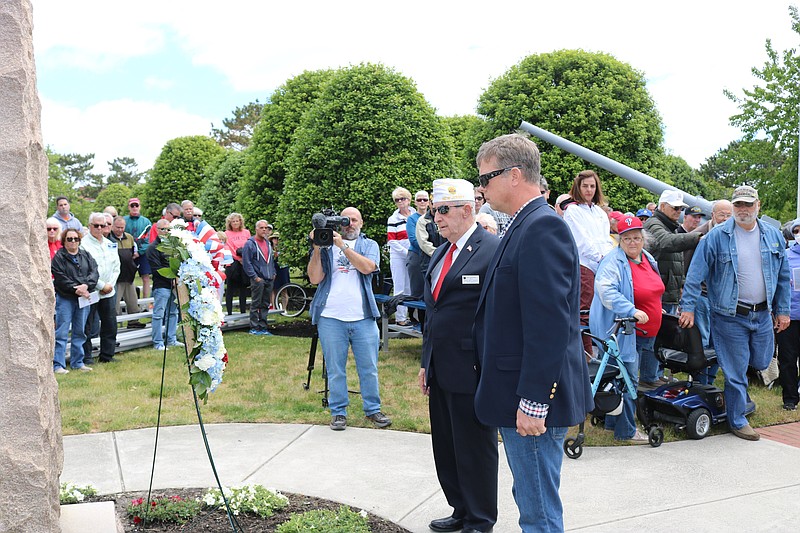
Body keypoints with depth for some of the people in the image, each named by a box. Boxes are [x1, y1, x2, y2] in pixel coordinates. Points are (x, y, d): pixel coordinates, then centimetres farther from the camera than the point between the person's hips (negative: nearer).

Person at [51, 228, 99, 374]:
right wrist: (76, 289, -17)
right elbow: (60, 278, -12)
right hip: (65, 298, -5)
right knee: (61, 333, -5)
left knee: (80, 332, 11)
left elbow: (94, 272, 0)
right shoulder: (58, 257, -3)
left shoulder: (86, 255, 12)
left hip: (84, 297, 5)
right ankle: (58, 365, -1)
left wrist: (86, 285, -17)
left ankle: (77, 362, 21)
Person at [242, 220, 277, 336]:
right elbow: (246, 262, -10)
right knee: (256, 304, -3)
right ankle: (254, 328, 1)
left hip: (269, 279, 7)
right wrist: (255, 277, -13)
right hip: (258, 279, -7)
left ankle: (263, 327, 16)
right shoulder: (250, 244, -7)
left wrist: (274, 273, 14)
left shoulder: (268, 243, 16)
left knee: (265, 305, 10)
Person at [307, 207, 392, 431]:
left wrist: (342, 245, -13)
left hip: (363, 318, 0)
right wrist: (317, 248, -8)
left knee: (369, 368, 6)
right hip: (331, 318, 0)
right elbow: (315, 278, 1)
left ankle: (373, 410, 19)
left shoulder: (369, 245, 11)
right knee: (335, 370, 5)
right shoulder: (327, 246, 11)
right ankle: (338, 412, 17)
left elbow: (367, 267, -11)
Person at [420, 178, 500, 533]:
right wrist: (426, 363, 20)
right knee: (446, 448, 16)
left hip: (472, 371, -8)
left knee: (475, 448, 6)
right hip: (441, 370, 8)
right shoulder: (440, 254, 14)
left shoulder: (493, 251, -13)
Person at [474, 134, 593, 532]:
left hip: (533, 402, -10)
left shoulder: (543, 228, -18)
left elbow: (550, 325, -24)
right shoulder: (521, 226, 13)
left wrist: (533, 402, -23)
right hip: (519, 395, 10)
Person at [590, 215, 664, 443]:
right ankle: (626, 431, 4)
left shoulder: (648, 259, 11)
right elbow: (605, 290, -31)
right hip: (621, 331, -9)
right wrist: (632, 311, -35)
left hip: (641, 332, 10)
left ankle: (613, 422, 30)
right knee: (628, 380, -6)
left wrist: (655, 311, 29)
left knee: (624, 378, 17)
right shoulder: (613, 262, -18)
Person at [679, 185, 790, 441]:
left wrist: (783, 310, 11)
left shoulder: (773, 236, 6)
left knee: (761, 363, 15)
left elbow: (783, 276, 13)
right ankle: (737, 421, 19)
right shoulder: (717, 237, -8)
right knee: (736, 372, 3)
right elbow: (696, 274, -8)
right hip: (730, 316, -4)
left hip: (763, 314, 5)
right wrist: (688, 307, -11)